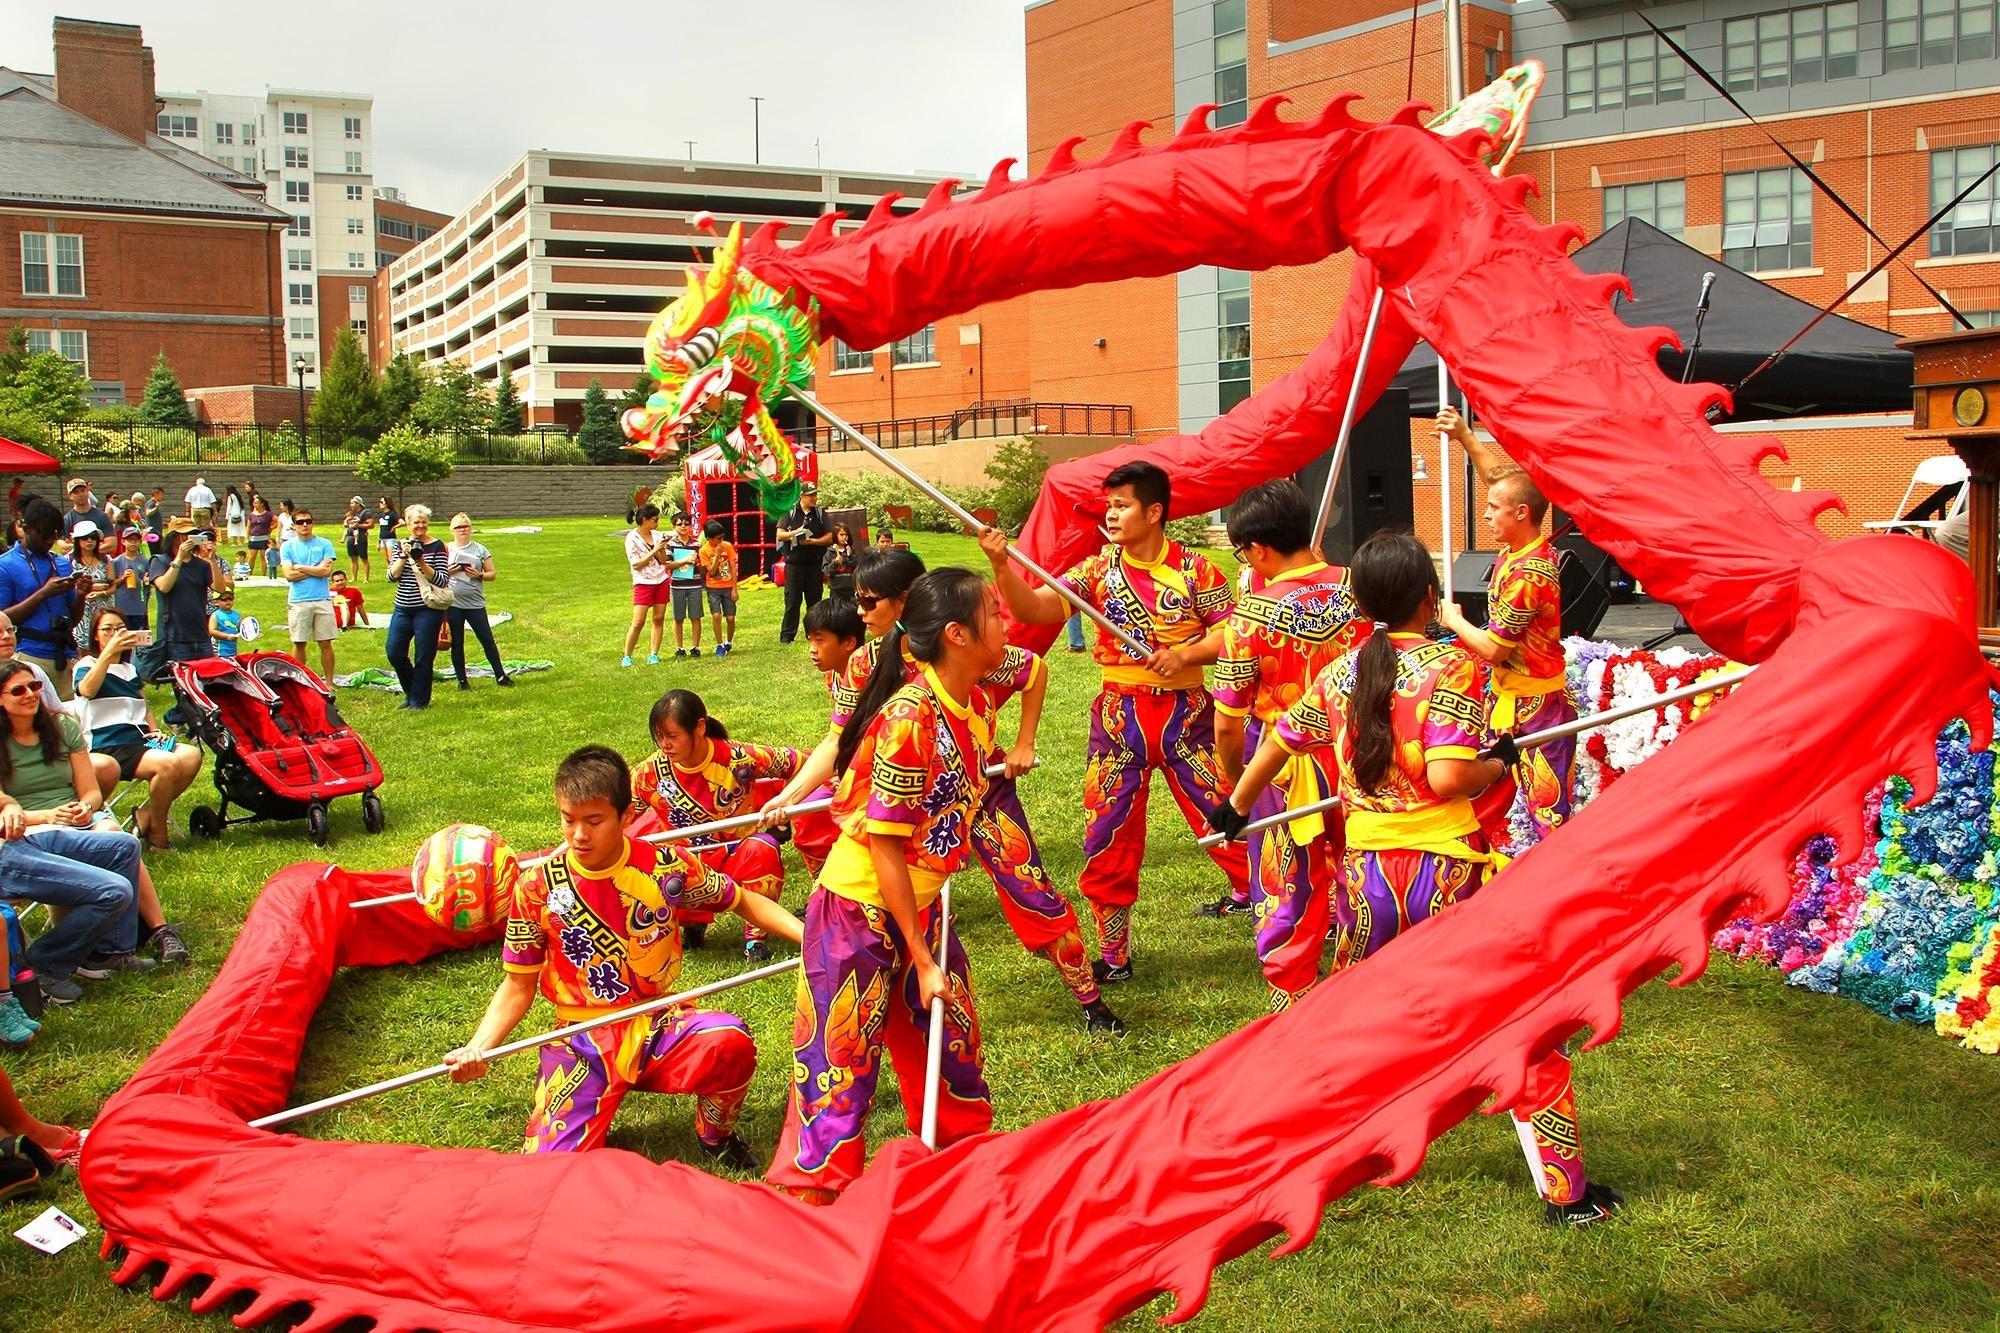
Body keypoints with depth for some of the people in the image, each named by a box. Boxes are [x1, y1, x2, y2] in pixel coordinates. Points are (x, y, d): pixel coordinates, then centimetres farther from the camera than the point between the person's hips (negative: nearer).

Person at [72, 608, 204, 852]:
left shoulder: (130, 669, 27)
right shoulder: (87, 665, 5)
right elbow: (87, 690, -18)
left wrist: (155, 730, 9)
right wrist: (109, 651, -24)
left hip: (140, 740, 7)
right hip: (108, 745, -7)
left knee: (191, 755, -24)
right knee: (168, 763, -32)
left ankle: (148, 815, -11)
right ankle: (157, 832, -14)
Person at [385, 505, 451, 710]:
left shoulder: (436, 546, -3)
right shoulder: (401, 545, 10)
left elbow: (442, 580, -9)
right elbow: (392, 575, 0)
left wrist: (422, 564, -20)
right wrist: (404, 557, -13)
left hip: (428, 609, -4)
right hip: (402, 608, 4)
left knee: (424, 657, -1)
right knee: (395, 653, 3)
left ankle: (419, 700, 13)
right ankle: (410, 692, 25)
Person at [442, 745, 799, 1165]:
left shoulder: (667, 866, -6)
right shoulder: (538, 888, -6)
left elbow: (743, 902, 8)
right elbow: (518, 987, 2)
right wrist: (477, 1047, -15)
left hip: (660, 1025, 0)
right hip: (582, 1042, 0)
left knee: (729, 1041, -34)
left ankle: (715, 1134, 0)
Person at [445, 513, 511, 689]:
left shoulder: (480, 550, 5)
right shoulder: (446, 549, 6)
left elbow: (492, 574, 6)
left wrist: (479, 575, -12)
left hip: (475, 604, 0)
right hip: (452, 604, 0)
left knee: (487, 640, 0)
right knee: (457, 643, 6)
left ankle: (500, 675, 10)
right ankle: (462, 680, 16)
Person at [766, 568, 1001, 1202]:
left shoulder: (976, 706, 0)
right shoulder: (910, 717, -25)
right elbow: (885, 846, -22)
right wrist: (922, 960, -17)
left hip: (919, 904, 8)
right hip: (859, 912, -8)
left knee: (953, 1038, 18)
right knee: (841, 1064, 1)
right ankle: (808, 1199, 15)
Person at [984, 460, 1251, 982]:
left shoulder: (1194, 569, -3)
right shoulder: (1097, 570, 1)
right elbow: (1033, 609, -10)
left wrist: (1186, 654, -17)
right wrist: (1002, 566, -25)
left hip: (1187, 712, -2)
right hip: (1120, 716, 2)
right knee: (1108, 837, 5)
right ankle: (1114, 955, 19)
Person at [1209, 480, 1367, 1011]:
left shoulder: (1252, 615, -17)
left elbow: (1227, 724, -11)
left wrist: (1232, 777, 7)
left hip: (1287, 768, -3)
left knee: (1289, 890, 11)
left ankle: (1291, 998, 23)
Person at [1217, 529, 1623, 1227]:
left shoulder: (1339, 674, 6)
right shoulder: (1453, 667, -9)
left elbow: (1278, 742, 19)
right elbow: (1447, 777, -21)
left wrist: (1235, 807, 35)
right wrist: (1500, 762, 0)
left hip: (1366, 875, 5)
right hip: (1446, 871, -4)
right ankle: (1567, 1191, 13)